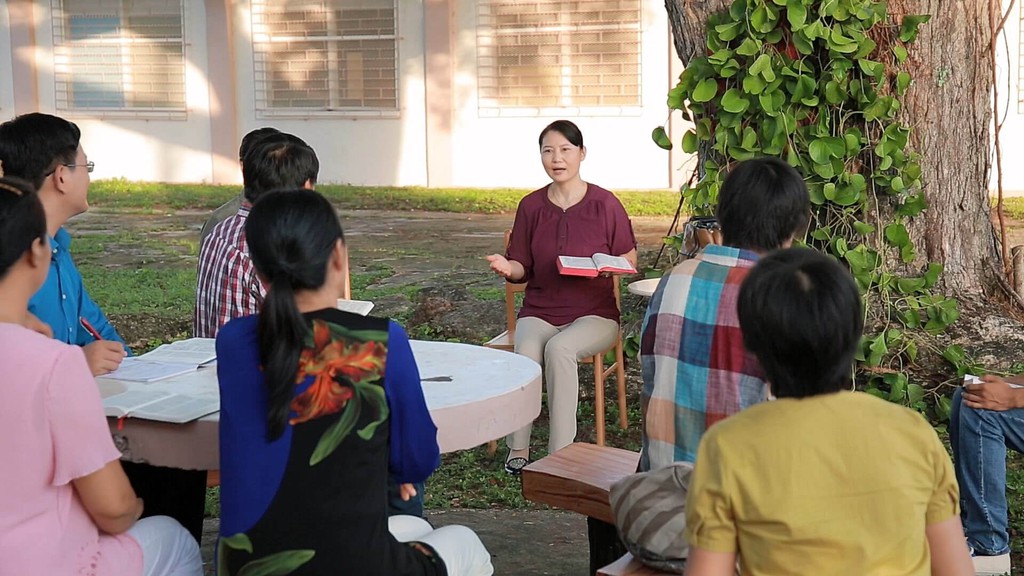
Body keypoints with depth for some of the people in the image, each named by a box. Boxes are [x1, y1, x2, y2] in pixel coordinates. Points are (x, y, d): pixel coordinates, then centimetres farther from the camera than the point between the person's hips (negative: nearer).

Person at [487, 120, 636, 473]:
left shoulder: (604, 203, -2)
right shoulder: (531, 206, 6)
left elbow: (630, 259, 5)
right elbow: (523, 268, 10)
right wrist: (507, 267, -13)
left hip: (594, 313, -2)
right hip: (539, 311, 2)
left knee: (559, 348, -34)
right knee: (526, 352, -31)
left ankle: (561, 453, -27)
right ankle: (518, 449, -18)